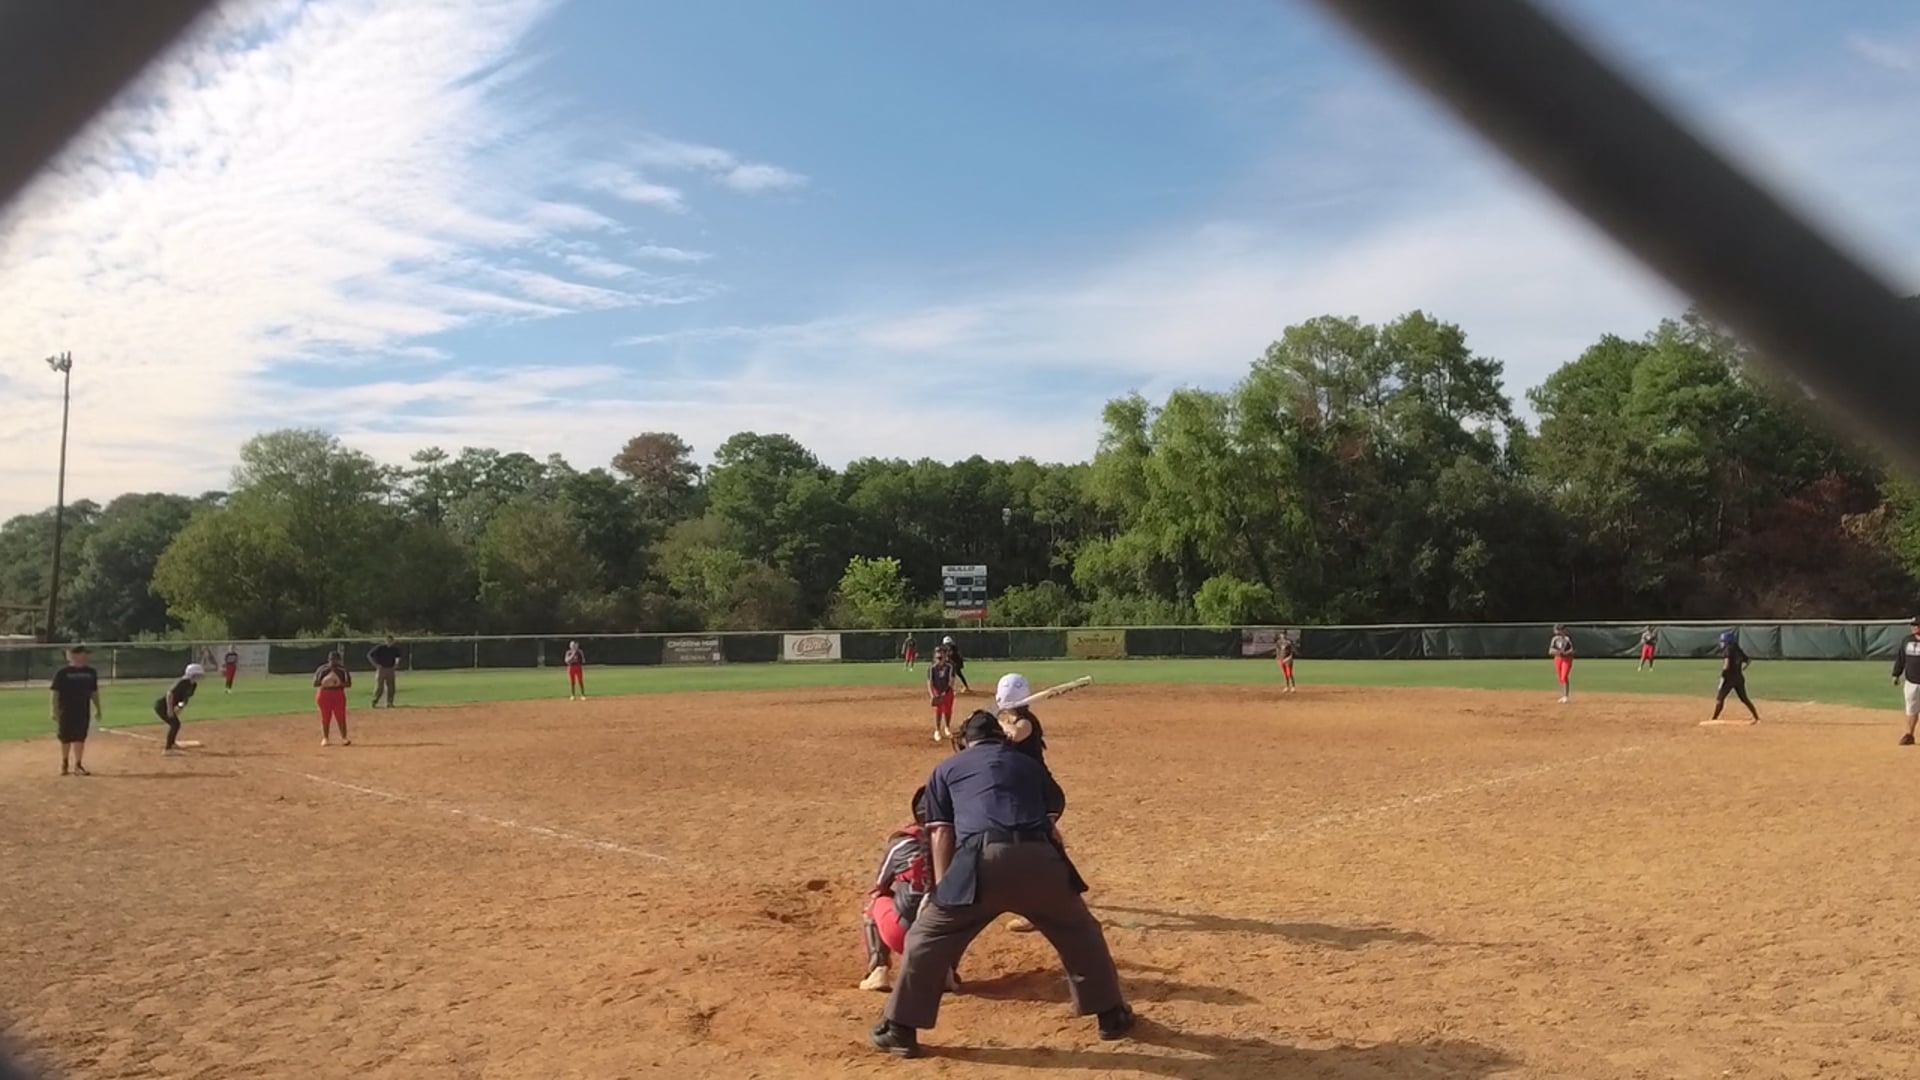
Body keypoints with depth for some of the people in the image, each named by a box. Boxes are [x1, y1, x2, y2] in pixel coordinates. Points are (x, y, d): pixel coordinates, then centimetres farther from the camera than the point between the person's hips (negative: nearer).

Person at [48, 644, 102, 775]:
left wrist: (97, 709, 11)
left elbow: (94, 692, 13)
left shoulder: (90, 672, 5)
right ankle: (64, 764, 24)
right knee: (66, 738, 7)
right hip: (66, 711, -3)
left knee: (80, 738, 3)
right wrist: (55, 711, -12)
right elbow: (56, 693, -7)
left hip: (83, 711, 3)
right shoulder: (62, 673, -7)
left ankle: (78, 765, 9)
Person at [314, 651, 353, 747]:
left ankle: (344, 738, 1)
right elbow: (315, 684, -1)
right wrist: (323, 682, -21)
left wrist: (340, 684, -19)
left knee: (341, 717, -3)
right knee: (325, 718, 4)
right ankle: (325, 738, 13)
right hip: (324, 694, 0)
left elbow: (349, 684, 0)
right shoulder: (322, 669, 0)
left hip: (338, 694, 0)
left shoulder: (343, 670, 1)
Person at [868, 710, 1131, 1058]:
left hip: (982, 860, -2)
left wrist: (943, 892, 19)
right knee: (1079, 931, 27)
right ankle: (1112, 1015, 37)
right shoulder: (1029, 764, 32)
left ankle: (900, 1029, 21)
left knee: (928, 938, 16)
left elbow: (942, 835, 18)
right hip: (1038, 857, 2)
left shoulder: (947, 768, 26)